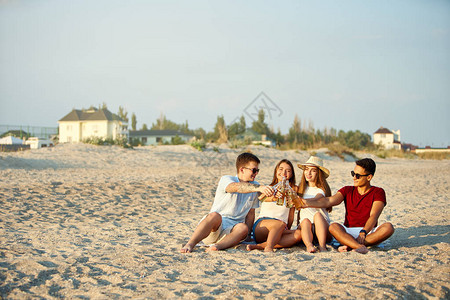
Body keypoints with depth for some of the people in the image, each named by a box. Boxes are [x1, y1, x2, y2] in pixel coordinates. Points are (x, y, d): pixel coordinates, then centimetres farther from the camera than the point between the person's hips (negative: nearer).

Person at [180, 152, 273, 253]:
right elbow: (237, 187, -27)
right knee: (214, 215, -38)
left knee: (243, 228, -32)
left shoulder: (255, 186, 15)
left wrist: (246, 235, 4)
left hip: (232, 230, 4)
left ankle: (218, 246, -52)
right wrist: (259, 188, -42)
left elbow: (251, 213, 17)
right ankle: (190, 244, -42)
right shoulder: (226, 179, -2)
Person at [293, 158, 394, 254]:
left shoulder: (378, 192, 3)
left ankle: (350, 246, -39)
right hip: (349, 232, 1)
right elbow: (329, 201, -6)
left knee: (388, 227, -31)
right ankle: (360, 247, -50)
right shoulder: (348, 191, 11)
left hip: (370, 232, -1)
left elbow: (374, 216, -13)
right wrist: (304, 202, -22)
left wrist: (363, 233, -30)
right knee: (333, 227, -28)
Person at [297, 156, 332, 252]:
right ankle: (309, 245, -57)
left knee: (317, 214, -32)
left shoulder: (321, 190, -4)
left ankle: (322, 246, -44)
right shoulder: (302, 188, 13)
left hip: (322, 226, -3)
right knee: (305, 221, -30)